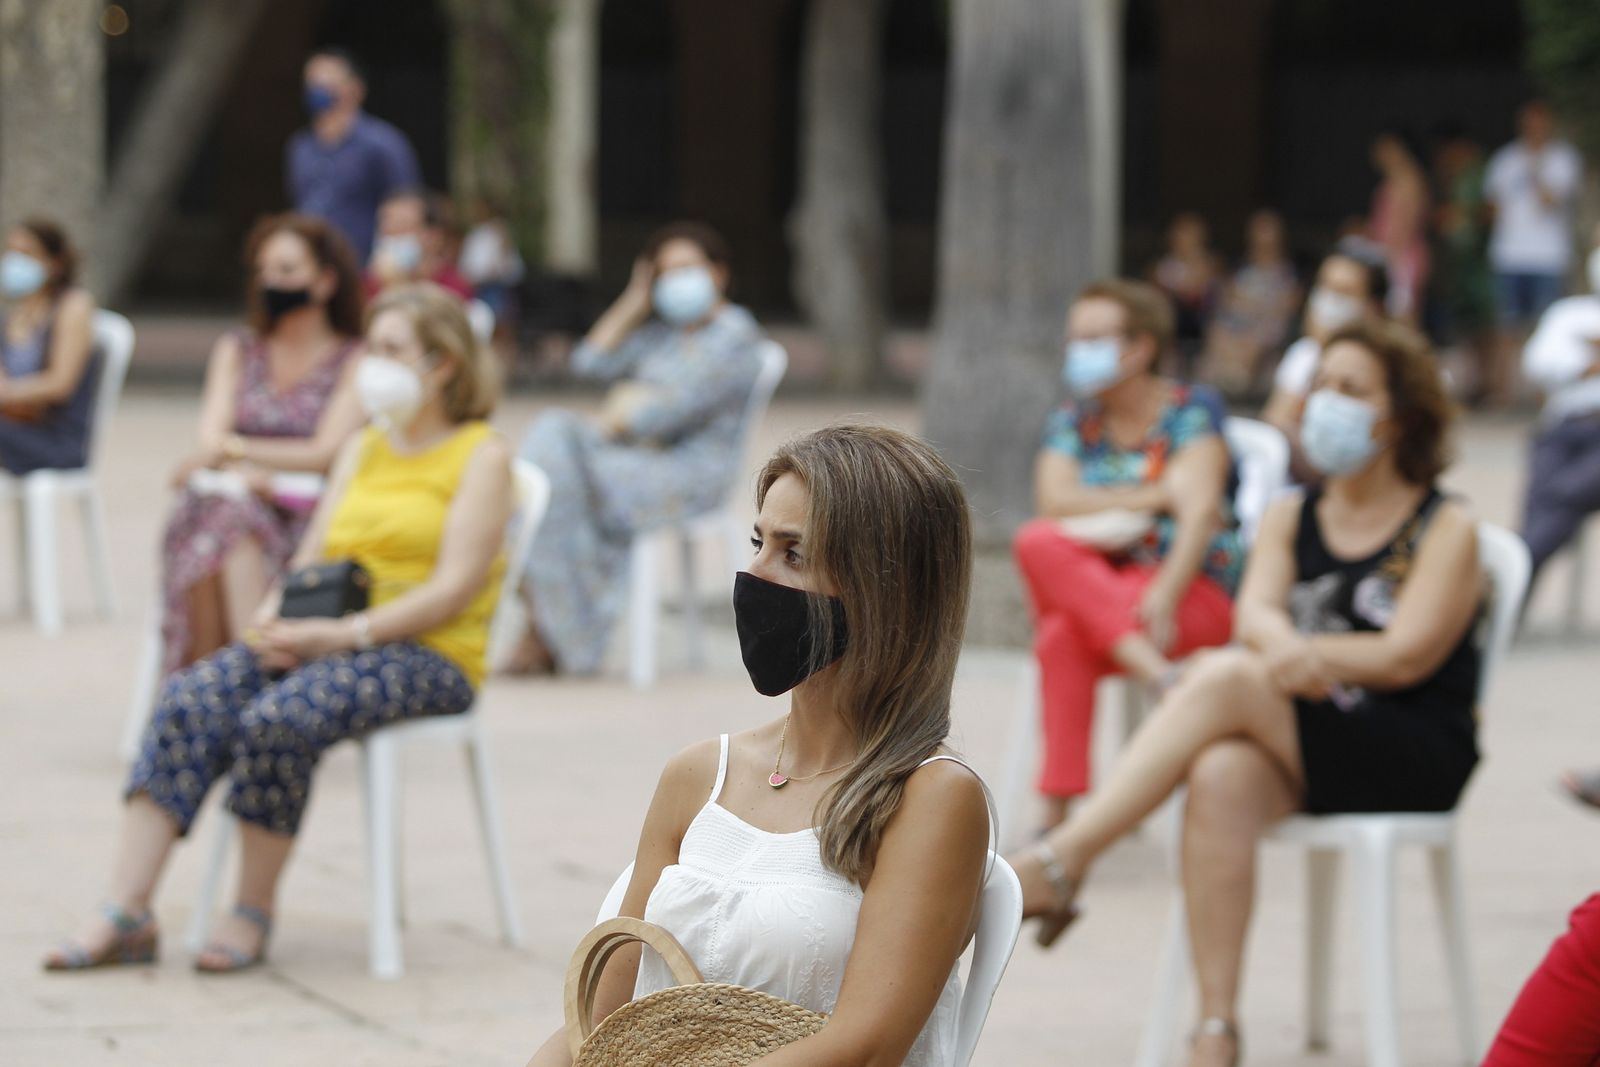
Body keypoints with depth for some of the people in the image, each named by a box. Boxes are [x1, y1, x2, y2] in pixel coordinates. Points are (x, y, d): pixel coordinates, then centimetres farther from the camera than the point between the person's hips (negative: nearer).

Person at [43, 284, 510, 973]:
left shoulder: (481, 456, -1)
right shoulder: (363, 450, 22)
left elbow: (456, 586, -12)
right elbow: (313, 555, 16)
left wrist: (344, 633, -22)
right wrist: (275, 616, -7)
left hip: (428, 656, -6)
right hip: (327, 640, 6)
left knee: (279, 717, -33)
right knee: (189, 701, -21)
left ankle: (253, 915, -17)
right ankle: (125, 915, -26)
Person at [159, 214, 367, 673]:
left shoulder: (354, 362, 6)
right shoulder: (236, 351, 21)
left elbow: (325, 454, -5)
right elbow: (212, 436, 7)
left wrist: (232, 449, -5)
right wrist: (241, 470, -16)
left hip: (308, 520, -3)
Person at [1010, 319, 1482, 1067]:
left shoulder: (1446, 530, 4)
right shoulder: (1290, 519, 18)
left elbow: (1406, 656, -9)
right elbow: (1255, 615, -1)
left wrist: (1303, 656, -14)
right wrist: (1283, 648, -25)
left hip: (1415, 761, -4)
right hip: (1298, 752, 4)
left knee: (1225, 678, -30)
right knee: (1221, 778, -34)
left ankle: (1060, 861, -34)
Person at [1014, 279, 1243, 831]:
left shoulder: (1192, 409, 1)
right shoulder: (1072, 422, 13)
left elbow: (1200, 511, -13)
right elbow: (1054, 503, -6)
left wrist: (1165, 595, -28)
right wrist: (1157, 495, -12)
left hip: (1194, 593, -4)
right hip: (1093, 580, 5)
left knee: (1063, 635, -31)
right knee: (1037, 541, -29)